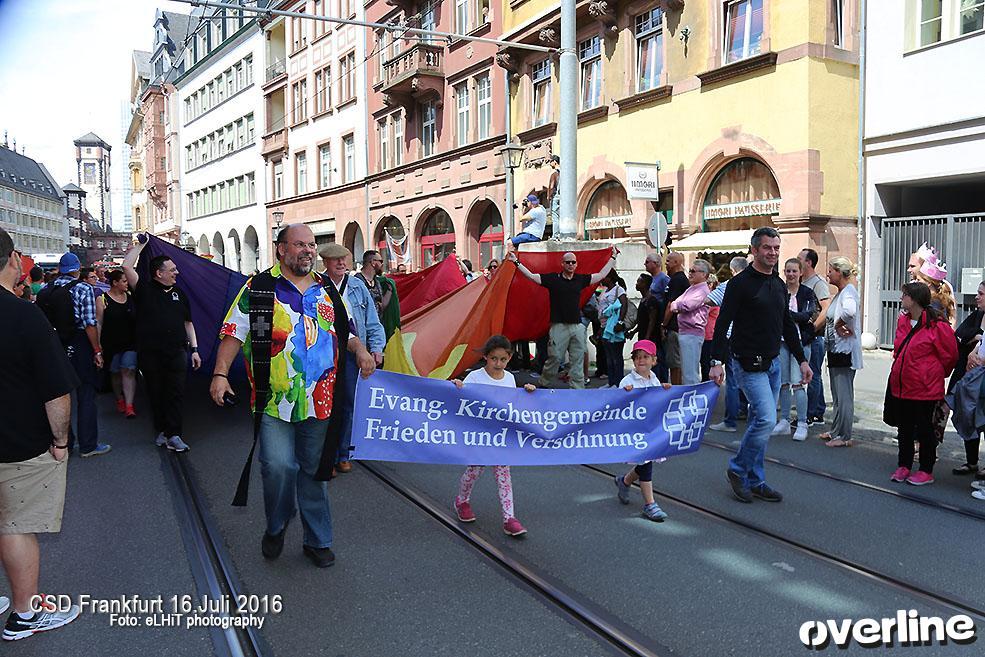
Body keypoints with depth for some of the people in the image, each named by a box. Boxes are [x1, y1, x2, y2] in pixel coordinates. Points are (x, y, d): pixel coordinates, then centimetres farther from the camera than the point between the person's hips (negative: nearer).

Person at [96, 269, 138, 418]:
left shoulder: (131, 298, 7)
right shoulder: (102, 299, -3)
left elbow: (138, 319, 14)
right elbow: (98, 323, -3)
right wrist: (98, 344, -7)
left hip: (130, 342, 1)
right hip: (111, 343, -1)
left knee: (128, 371, -8)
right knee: (115, 373, 10)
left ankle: (129, 405, -12)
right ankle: (120, 400, 27)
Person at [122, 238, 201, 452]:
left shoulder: (178, 292, 14)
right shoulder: (144, 289, 3)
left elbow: (187, 322, 17)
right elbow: (127, 266, -11)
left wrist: (194, 349, 10)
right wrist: (141, 244, -1)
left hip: (176, 352, 2)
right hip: (150, 353, -2)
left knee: (176, 393, -4)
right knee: (155, 393, 6)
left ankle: (174, 435, -4)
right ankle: (161, 430, 18)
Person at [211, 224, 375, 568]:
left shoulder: (327, 290, 14)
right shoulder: (259, 287, 1)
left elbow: (346, 332, 22)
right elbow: (234, 332, -1)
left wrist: (360, 351, 1)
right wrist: (220, 373, -11)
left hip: (319, 400, 4)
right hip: (275, 398, -3)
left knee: (314, 469, 12)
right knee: (278, 466, -12)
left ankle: (318, 540, 26)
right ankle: (276, 527, 18)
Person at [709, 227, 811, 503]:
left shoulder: (779, 285, 13)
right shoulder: (740, 283, -10)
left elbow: (788, 326, 20)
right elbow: (723, 324, -14)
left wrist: (802, 360, 16)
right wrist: (717, 361, -22)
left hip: (773, 363, 8)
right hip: (749, 364, -8)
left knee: (760, 422, 11)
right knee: (766, 419, -15)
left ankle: (754, 481, 20)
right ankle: (738, 470, 4)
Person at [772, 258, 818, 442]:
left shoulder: (807, 293, 3)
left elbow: (811, 314, -10)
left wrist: (787, 314, -11)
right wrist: (801, 317, -12)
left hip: (800, 341, -3)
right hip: (782, 340, 3)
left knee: (797, 382, -8)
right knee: (783, 383, 8)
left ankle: (802, 424, -1)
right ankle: (784, 422, 17)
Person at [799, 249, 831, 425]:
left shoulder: (819, 283, -11)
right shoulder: (802, 283, 15)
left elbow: (826, 310, -22)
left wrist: (812, 328, -23)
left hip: (815, 337, -9)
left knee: (813, 376, -3)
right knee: (815, 376, 14)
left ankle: (809, 415, 3)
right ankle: (819, 414, 23)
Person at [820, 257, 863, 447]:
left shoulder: (849, 291, -15)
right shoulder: (839, 293, 15)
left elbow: (849, 311, -37)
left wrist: (839, 325, -21)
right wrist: (839, 326, -5)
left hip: (845, 350, -10)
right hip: (835, 348, 10)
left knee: (844, 395, -4)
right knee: (837, 394, 18)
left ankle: (844, 436, 2)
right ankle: (836, 431, 28)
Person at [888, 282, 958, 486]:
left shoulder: (937, 325, -15)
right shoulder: (902, 321, 6)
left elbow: (950, 355, -5)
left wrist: (935, 375, 7)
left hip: (925, 389, -7)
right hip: (901, 386, 7)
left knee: (924, 430, 5)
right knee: (904, 429, 14)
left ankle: (926, 471, 17)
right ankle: (904, 466, 26)